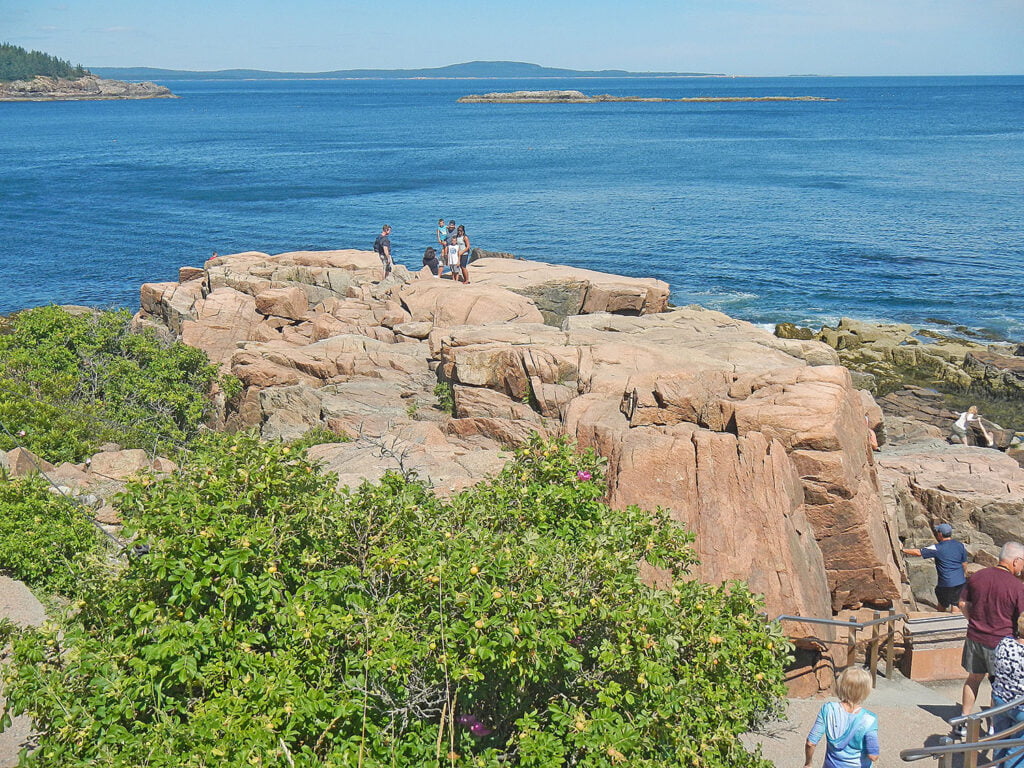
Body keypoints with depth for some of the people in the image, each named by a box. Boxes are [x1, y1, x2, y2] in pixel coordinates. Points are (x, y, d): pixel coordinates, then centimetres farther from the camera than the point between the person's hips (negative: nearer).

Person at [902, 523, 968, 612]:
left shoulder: (937, 548, -14)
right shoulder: (960, 545, 3)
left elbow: (919, 553, -12)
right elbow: (964, 564, 10)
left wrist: (903, 550, 0)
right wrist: (964, 577, 24)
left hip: (946, 583, -5)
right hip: (960, 581, 5)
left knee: (942, 605, 15)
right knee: (955, 603, 16)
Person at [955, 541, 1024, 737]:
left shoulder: (977, 576, -3)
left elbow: (963, 603, 6)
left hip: (975, 638, 5)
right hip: (1001, 643, -5)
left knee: (974, 679, 20)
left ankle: (963, 724, 25)